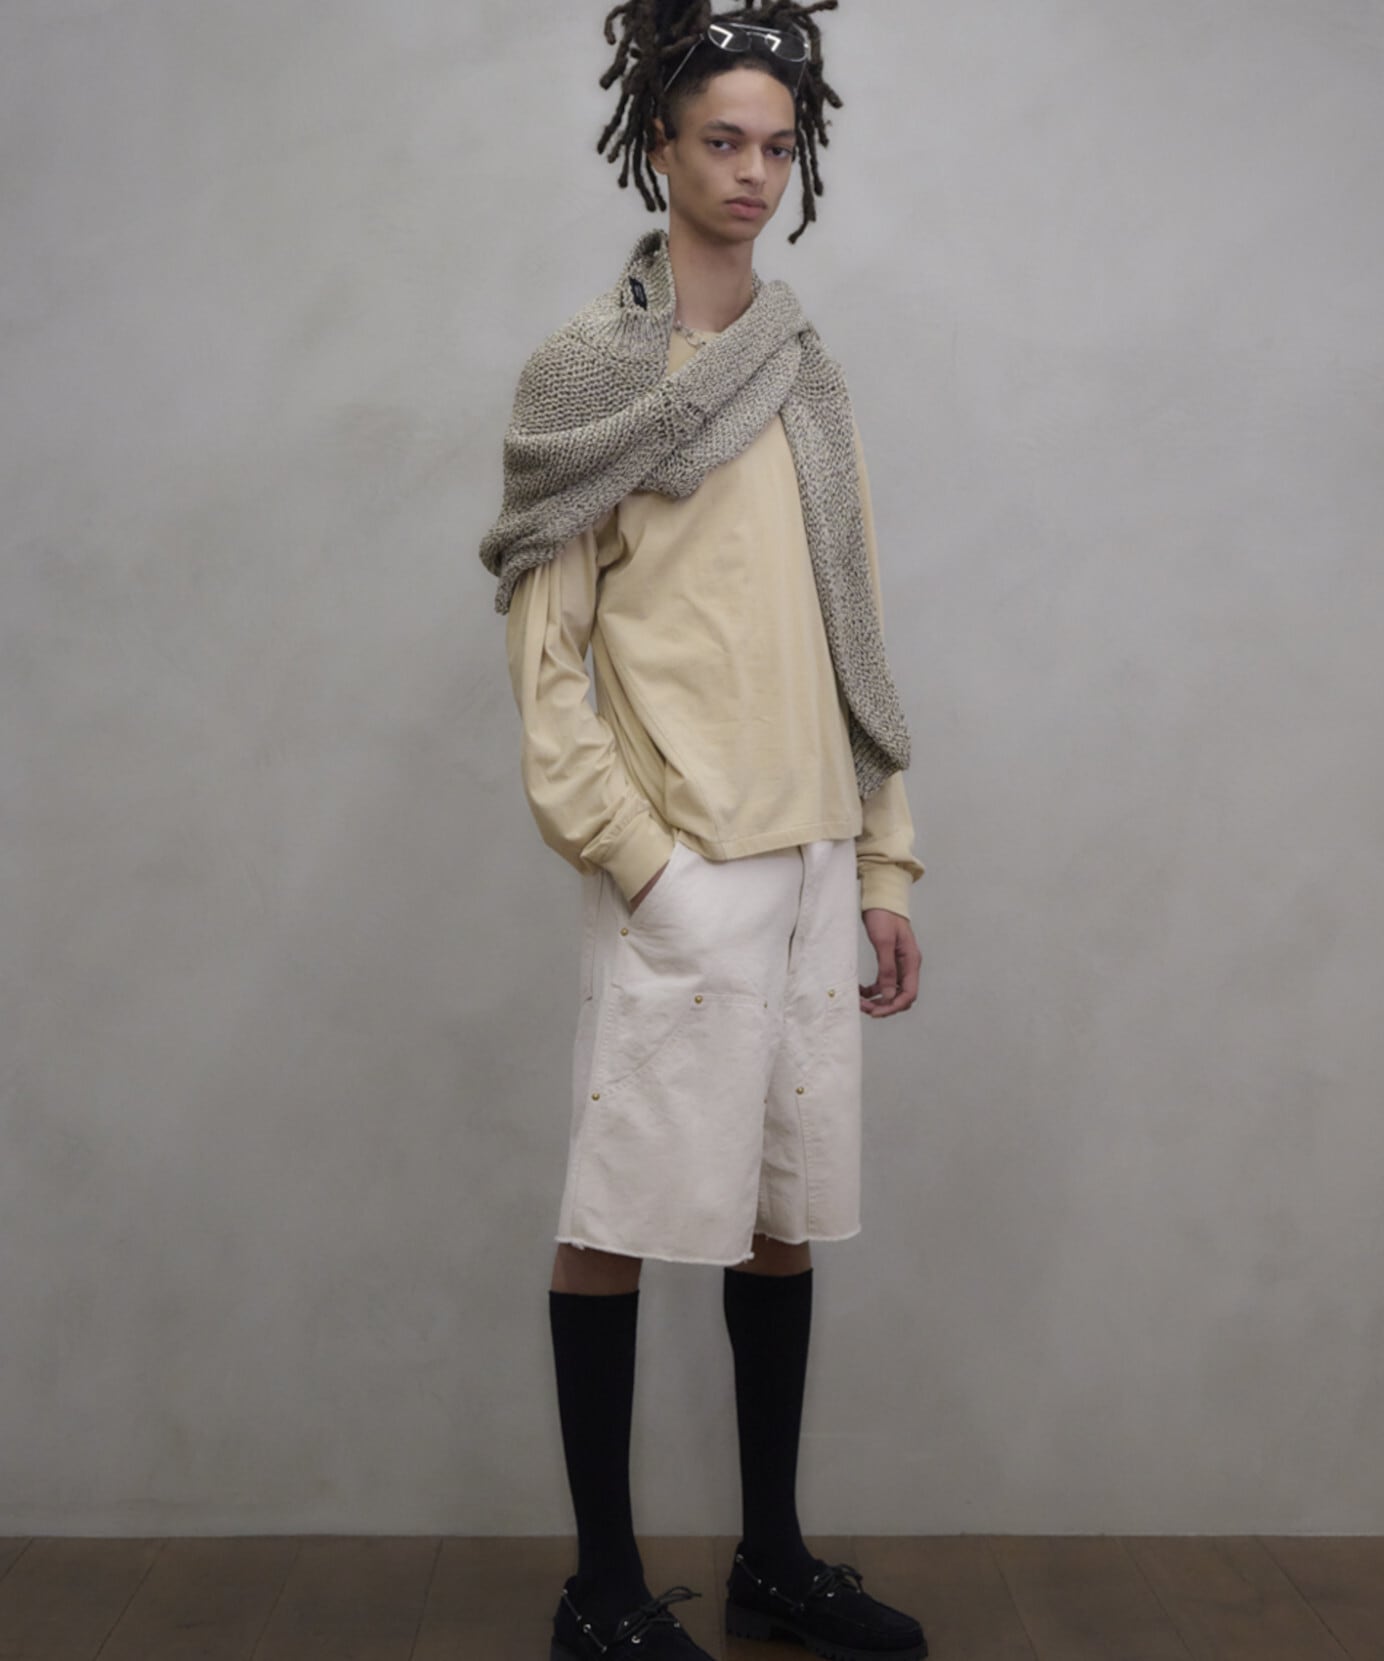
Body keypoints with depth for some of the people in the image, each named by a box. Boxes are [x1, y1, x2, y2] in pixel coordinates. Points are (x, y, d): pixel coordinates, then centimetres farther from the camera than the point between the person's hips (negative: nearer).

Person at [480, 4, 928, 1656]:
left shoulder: (808, 377, 14)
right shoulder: (590, 370, -2)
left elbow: (846, 636, 14)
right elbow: (542, 644, -7)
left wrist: (885, 862, 10)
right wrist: (635, 861, -15)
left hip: (814, 864, 6)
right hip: (681, 877, -6)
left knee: (785, 1211, 11)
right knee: (618, 1221, 1)